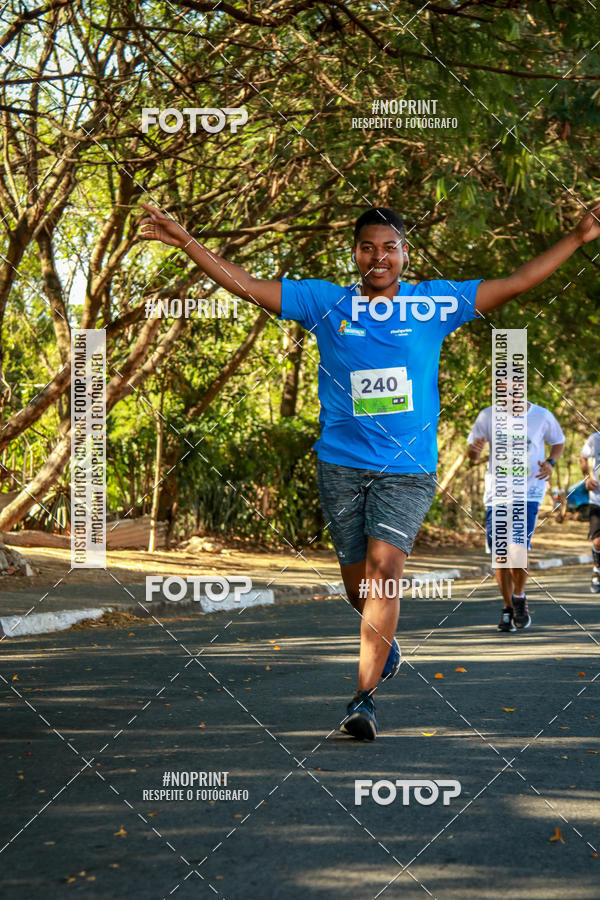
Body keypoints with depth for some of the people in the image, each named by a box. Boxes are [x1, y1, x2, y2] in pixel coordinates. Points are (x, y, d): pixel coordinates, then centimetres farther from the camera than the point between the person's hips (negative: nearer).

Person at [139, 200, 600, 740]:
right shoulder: (323, 302, 6)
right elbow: (246, 286, 6)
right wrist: (187, 243, -1)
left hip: (408, 467, -2)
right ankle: (384, 643, 43)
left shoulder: (434, 303, 4)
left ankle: (365, 696, -18)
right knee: (357, 580, 9)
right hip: (341, 463, 2)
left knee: (384, 564, -18)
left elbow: (515, 284, 4)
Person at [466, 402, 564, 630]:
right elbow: (471, 455, 5)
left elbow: (558, 442, 17)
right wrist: (475, 449, -20)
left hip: (529, 493, -2)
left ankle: (519, 597, 10)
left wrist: (550, 463, -3)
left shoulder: (542, 416, 0)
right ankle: (508, 608, 21)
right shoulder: (488, 416, 1)